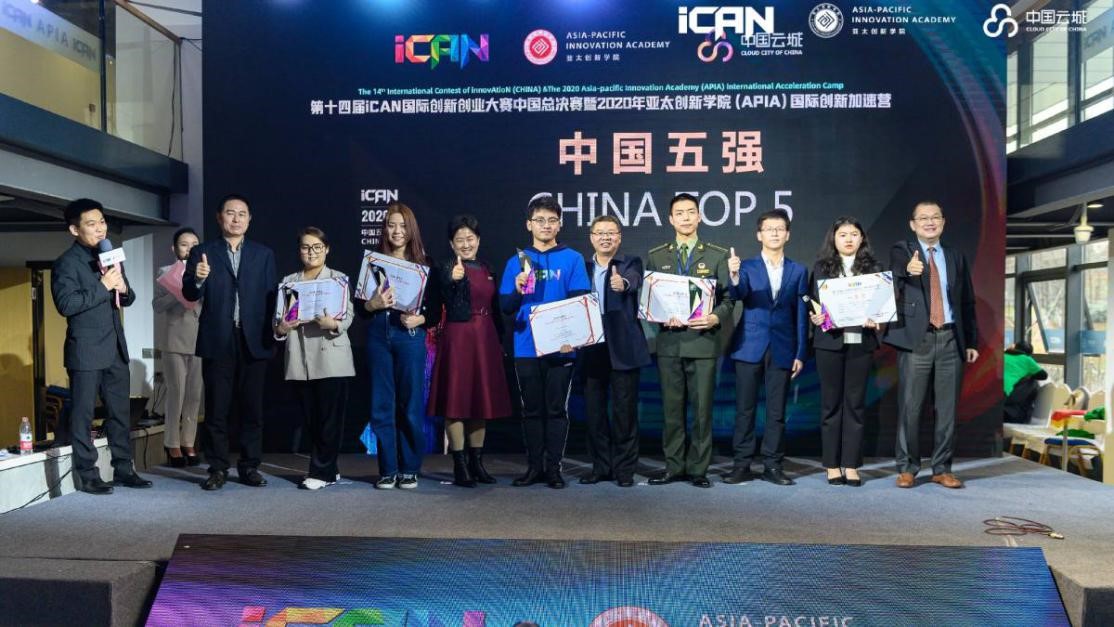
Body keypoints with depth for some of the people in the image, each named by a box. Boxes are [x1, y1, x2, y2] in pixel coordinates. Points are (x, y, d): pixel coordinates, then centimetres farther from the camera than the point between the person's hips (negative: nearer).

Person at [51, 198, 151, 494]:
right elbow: (66, 304, -20)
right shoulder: (66, 262, -8)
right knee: (83, 414, 2)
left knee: (120, 412, 10)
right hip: (86, 351, -7)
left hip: (115, 348, 7)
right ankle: (87, 475, 9)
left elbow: (127, 299, 19)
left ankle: (123, 469, 18)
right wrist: (103, 286, -21)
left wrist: (123, 289, -3)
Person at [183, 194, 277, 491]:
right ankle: (218, 468, 11)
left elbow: (271, 297, 6)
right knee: (216, 409, 3)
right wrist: (198, 279, -21)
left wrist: (271, 333, -4)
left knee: (252, 408, 5)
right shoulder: (202, 252, 7)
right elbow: (190, 295, 1)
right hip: (217, 341, -1)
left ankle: (249, 466, 14)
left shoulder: (264, 254, 10)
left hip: (253, 341, 1)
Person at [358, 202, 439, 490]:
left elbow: (436, 308, 2)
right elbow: (359, 306, 8)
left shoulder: (424, 263, 4)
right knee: (382, 404, 4)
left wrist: (419, 319, -16)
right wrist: (373, 304, -13)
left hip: (410, 336, -2)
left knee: (411, 404, 1)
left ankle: (410, 469, 13)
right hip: (378, 336, 2)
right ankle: (387, 470, 13)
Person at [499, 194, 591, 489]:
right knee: (532, 409, 9)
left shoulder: (572, 259, 2)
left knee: (557, 409, 4)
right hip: (526, 348, 2)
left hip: (561, 348, -2)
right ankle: (534, 466, 18)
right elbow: (505, 307, 5)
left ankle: (553, 467, 13)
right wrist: (518, 290, -16)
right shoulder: (516, 262, 8)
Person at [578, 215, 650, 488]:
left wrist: (624, 283, -44)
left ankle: (625, 469, 13)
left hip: (623, 348, -3)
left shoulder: (630, 263, 1)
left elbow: (634, 280, -22)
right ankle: (600, 466, 21)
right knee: (594, 411, 8)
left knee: (625, 411, 2)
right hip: (590, 347, 3)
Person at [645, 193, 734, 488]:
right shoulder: (655, 256, 11)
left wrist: (715, 317, -14)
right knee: (671, 408, 6)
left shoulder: (718, 256, 7)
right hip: (669, 341, 2)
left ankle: (698, 469, 12)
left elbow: (728, 298, 5)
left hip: (704, 341, -1)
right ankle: (674, 467, 16)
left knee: (702, 408, 1)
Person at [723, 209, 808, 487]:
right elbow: (738, 296, -15)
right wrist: (734, 277, -37)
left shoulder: (798, 271, 8)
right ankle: (742, 464, 10)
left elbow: (801, 315, 8)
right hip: (750, 347, -1)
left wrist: (800, 354, 3)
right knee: (744, 409, 3)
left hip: (782, 349, 1)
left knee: (777, 411, 5)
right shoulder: (747, 266, 3)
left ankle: (772, 465, 14)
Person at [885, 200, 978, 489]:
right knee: (910, 407, 0)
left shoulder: (956, 257, 14)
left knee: (947, 408, 6)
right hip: (916, 339, -3)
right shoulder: (901, 251, 4)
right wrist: (909, 269, -44)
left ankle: (942, 468, 17)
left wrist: (971, 341, 11)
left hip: (951, 339, 3)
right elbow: (898, 269, -21)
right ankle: (907, 468, 11)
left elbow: (968, 302, 16)